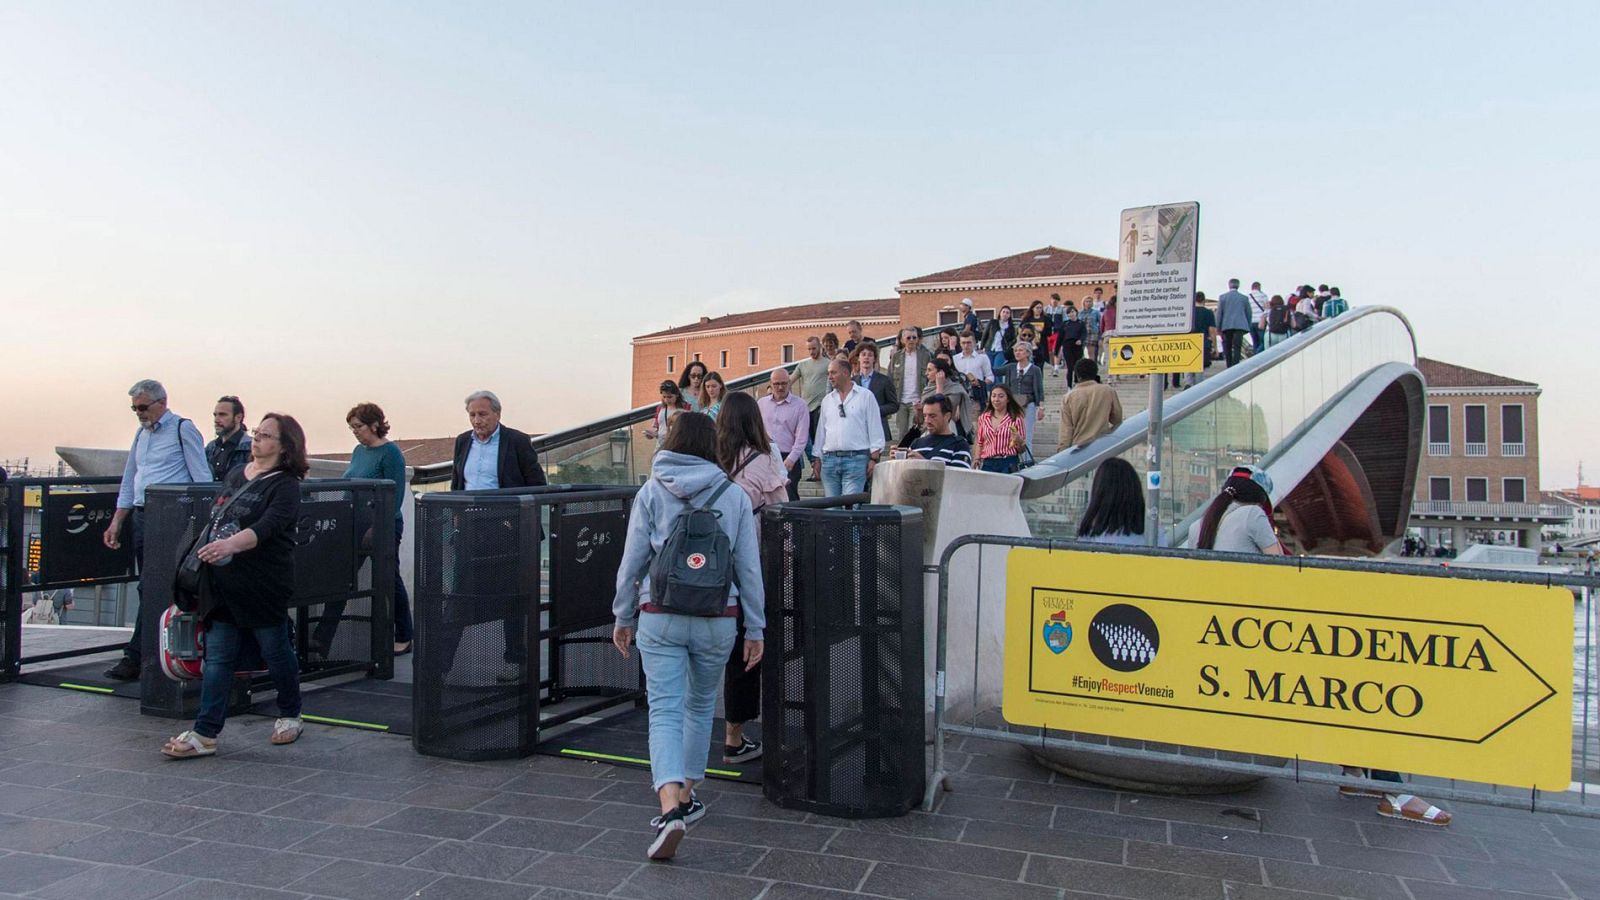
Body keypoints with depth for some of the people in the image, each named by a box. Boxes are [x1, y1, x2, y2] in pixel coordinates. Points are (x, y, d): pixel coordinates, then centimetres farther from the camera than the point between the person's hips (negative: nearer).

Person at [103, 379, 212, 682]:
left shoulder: (183, 429, -4)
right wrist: (116, 522, 17)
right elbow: (129, 482, 23)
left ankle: (135, 657, -2)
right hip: (141, 517, 8)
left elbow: (202, 478, -9)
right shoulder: (141, 434, 19)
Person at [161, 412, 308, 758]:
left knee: (276, 652, 8)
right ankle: (205, 734, 10)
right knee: (217, 657, 6)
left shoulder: (285, 486, -12)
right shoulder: (236, 474, 11)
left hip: (264, 586, -6)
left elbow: (266, 528, -27)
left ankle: (290, 715, 27)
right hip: (223, 583, 7)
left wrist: (229, 545, -41)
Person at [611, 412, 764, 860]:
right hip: (717, 620, 2)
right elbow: (749, 567, 2)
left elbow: (632, 560, 0)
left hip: (660, 617, -1)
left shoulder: (651, 492, 1)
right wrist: (755, 629, 8)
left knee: (665, 712, -2)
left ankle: (671, 807, -19)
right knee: (700, 705, 20)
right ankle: (686, 796, 31)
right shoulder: (734, 496, 2)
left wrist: (623, 616, 11)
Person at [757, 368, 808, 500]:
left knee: (790, 498, -9)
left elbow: (802, 437, -4)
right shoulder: (761, 403, 12)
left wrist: (790, 460, -12)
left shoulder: (799, 405, 1)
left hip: (789, 459, -3)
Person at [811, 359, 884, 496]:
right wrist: (817, 459, 14)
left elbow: (875, 430, 0)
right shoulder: (827, 399, 16)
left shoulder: (866, 396, 3)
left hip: (855, 459, -5)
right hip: (829, 459, 5)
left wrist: (874, 459, -7)